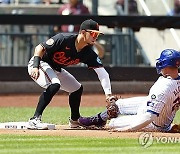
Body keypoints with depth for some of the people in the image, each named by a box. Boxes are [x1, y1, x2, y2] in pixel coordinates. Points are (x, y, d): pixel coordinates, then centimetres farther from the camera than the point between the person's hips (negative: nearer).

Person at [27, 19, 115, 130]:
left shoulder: (88, 53, -11)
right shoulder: (64, 39, -29)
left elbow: (102, 72, -16)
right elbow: (40, 48, -25)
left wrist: (108, 94, -28)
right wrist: (35, 66, -38)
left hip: (56, 69, 8)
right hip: (40, 63, -8)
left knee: (77, 88, 14)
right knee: (54, 85, -33)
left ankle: (75, 120, 34)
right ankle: (35, 119, -33)